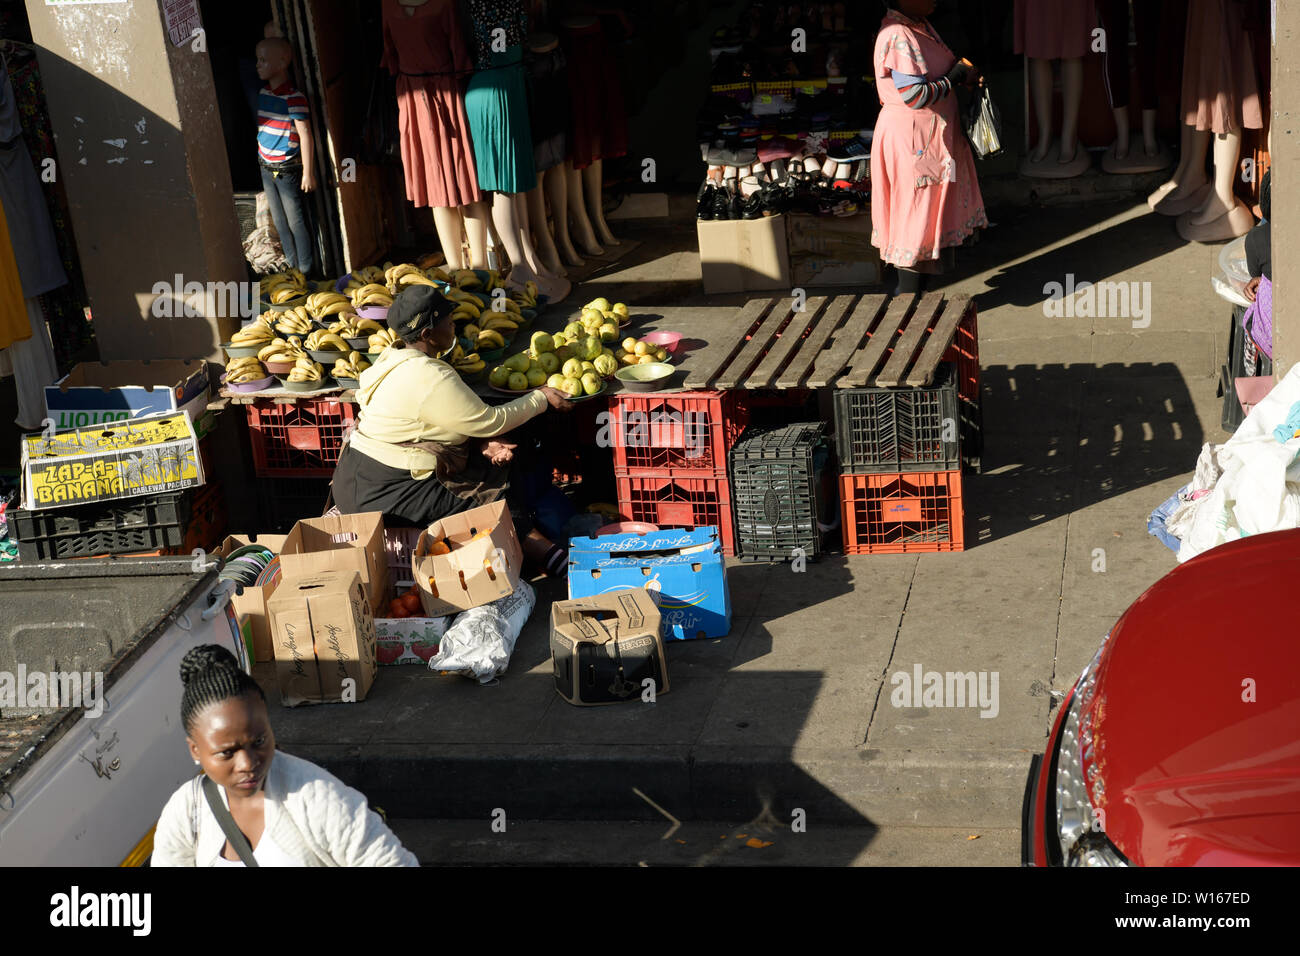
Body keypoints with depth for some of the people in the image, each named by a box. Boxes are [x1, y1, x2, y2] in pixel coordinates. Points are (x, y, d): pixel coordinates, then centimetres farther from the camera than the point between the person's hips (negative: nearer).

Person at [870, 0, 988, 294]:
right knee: (916, 218, -3)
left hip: (934, 137, 10)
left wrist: (961, 69, 4)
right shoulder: (897, 37, -21)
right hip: (910, 140, -10)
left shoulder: (920, 26, 10)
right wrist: (958, 76, -15)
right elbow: (915, 96, -25)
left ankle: (911, 290, 25)